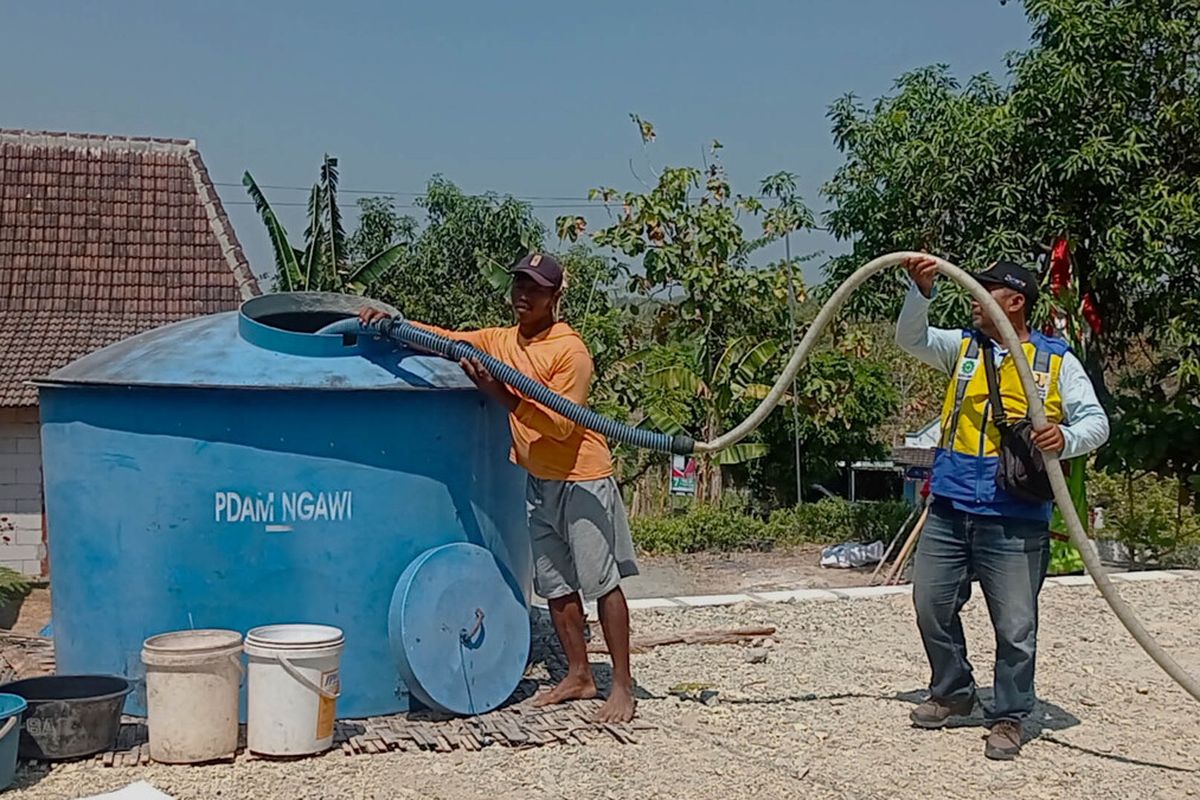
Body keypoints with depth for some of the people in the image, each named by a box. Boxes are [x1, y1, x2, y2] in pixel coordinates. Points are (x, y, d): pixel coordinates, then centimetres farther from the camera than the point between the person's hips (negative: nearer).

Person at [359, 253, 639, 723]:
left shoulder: (570, 351, -15)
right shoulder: (498, 342, 7)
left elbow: (562, 424, -22)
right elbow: (445, 339, 9)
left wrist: (500, 394, -28)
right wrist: (389, 321, -7)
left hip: (582, 480, -7)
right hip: (538, 482, 8)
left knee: (603, 582, -4)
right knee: (555, 585, 12)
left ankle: (622, 686, 1)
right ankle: (579, 676, 23)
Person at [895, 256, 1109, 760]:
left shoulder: (1056, 360, 2)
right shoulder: (962, 346, 13)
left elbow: (1096, 421, -3)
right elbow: (910, 339, 1)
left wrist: (1066, 439, -24)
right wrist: (921, 291, -15)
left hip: (1016, 520, -4)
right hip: (949, 510, 4)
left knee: (1015, 625, -1)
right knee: (931, 605, 11)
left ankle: (1008, 718, 15)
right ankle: (952, 693, 31)